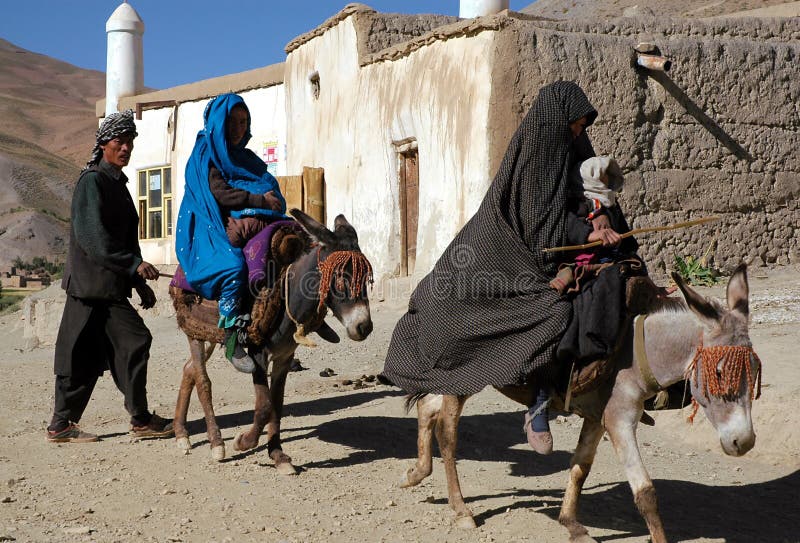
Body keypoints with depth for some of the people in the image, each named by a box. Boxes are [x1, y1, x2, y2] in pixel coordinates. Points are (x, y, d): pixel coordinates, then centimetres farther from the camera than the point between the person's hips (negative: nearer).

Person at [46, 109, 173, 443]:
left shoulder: (117, 184, 19)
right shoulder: (92, 181, -10)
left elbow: (126, 239, 23)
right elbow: (92, 236, -21)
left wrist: (140, 285, 20)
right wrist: (134, 265, -25)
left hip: (108, 287, 9)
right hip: (95, 285, -9)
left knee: (83, 358, 10)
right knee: (135, 341, -6)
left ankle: (62, 425, 15)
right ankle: (141, 420, 3)